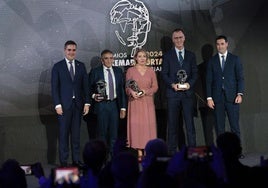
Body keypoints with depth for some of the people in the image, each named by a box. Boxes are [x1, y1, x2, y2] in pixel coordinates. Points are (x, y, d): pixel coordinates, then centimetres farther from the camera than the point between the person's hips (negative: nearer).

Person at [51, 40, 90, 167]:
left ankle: (76, 160, 12)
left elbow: (85, 85, 9)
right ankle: (63, 161, 5)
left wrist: (87, 103, 2)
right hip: (64, 105, -3)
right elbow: (54, 87, -2)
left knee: (76, 133, 6)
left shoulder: (81, 66, 10)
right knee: (64, 134, 0)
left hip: (78, 104, 3)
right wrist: (57, 105, -9)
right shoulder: (57, 67, 1)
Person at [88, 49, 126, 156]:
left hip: (114, 104, 3)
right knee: (102, 132, -3)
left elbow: (122, 90, 10)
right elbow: (89, 88, 4)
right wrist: (93, 95, -17)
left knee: (114, 133, 6)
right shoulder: (95, 72, 0)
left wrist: (123, 108, 7)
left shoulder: (118, 71, 10)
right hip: (101, 105, -3)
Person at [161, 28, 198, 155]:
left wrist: (189, 83, -10)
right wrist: (172, 84, -14)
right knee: (172, 123, 2)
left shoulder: (191, 55, 13)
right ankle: (172, 151, 8)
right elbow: (164, 74, 3)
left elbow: (195, 73, 8)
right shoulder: (167, 55, 8)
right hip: (173, 93, -1)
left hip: (187, 92, 1)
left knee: (189, 121, 0)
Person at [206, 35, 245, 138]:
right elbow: (209, 81, 7)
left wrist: (240, 94, -8)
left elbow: (240, 78, 4)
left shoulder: (235, 59, 7)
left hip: (232, 98, -1)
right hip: (217, 98, 1)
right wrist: (209, 97, -1)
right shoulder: (212, 61, 10)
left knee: (235, 126, -4)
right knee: (219, 127, 3)